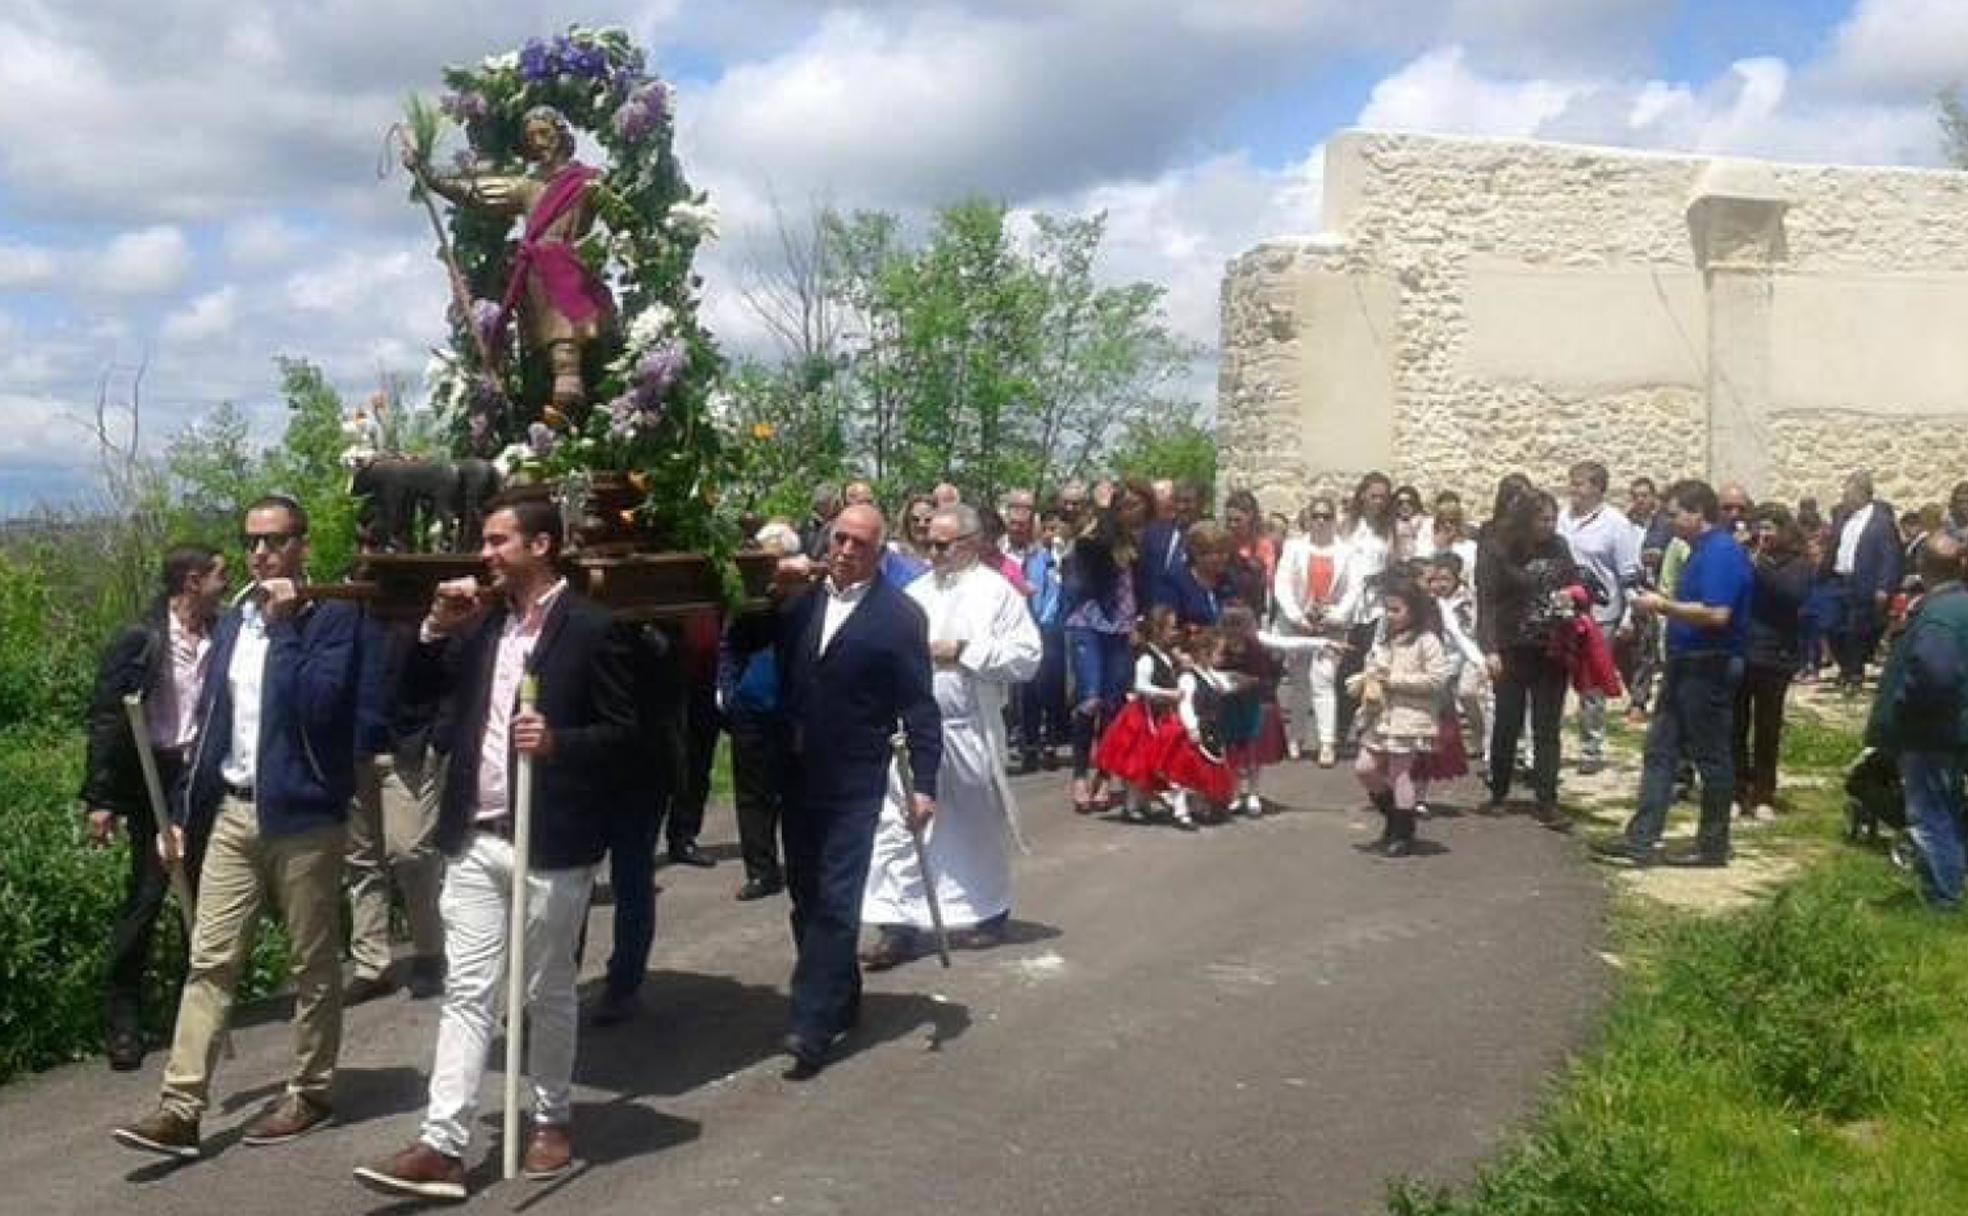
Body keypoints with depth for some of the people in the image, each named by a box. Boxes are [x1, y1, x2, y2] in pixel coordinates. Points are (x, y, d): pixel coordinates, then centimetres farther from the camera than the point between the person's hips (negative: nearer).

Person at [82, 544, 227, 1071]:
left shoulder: (219, 639, 4)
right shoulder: (139, 640, -8)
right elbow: (105, 719, -8)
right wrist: (99, 800, -11)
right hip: (155, 784, -4)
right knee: (145, 898, -3)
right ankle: (122, 1021, 7)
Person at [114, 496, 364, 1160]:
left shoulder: (334, 616, -7)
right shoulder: (231, 624, 13)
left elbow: (320, 707, -21)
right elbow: (210, 723, 16)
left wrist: (287, 624, -19)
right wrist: (184, 810, 13)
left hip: (303, 815, -6)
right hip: (231, 814, 6)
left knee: (313, 964, 6)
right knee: (209, 962, 2)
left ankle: (309, 1091, 19)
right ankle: (180, 1109, 2)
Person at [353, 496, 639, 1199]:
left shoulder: (592, 628, -7)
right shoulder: (483, 623, 11)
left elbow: (625, 732, -8)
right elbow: (419, 690, 14)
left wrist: (558, 742, -24)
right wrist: (438, 629, -1)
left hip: (550, 844, -5)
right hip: (474, 839, 5)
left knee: (547, 993, 9)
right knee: (466, 994, 3)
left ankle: (553, 1121, 27)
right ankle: (442, 1147, 2)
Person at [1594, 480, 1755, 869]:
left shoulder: (1721, 552, -17)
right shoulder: (1703, 550, 14)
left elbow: (1716, 614, -27)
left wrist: (1665, 606, -18)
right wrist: (1663, 604, 9)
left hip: (1709, 668, -10)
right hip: (1687, 665, 10)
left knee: (1711, 757, 2)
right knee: (1659, 752, 7)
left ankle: (1713, 846, 13)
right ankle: (1640, 841, 8)